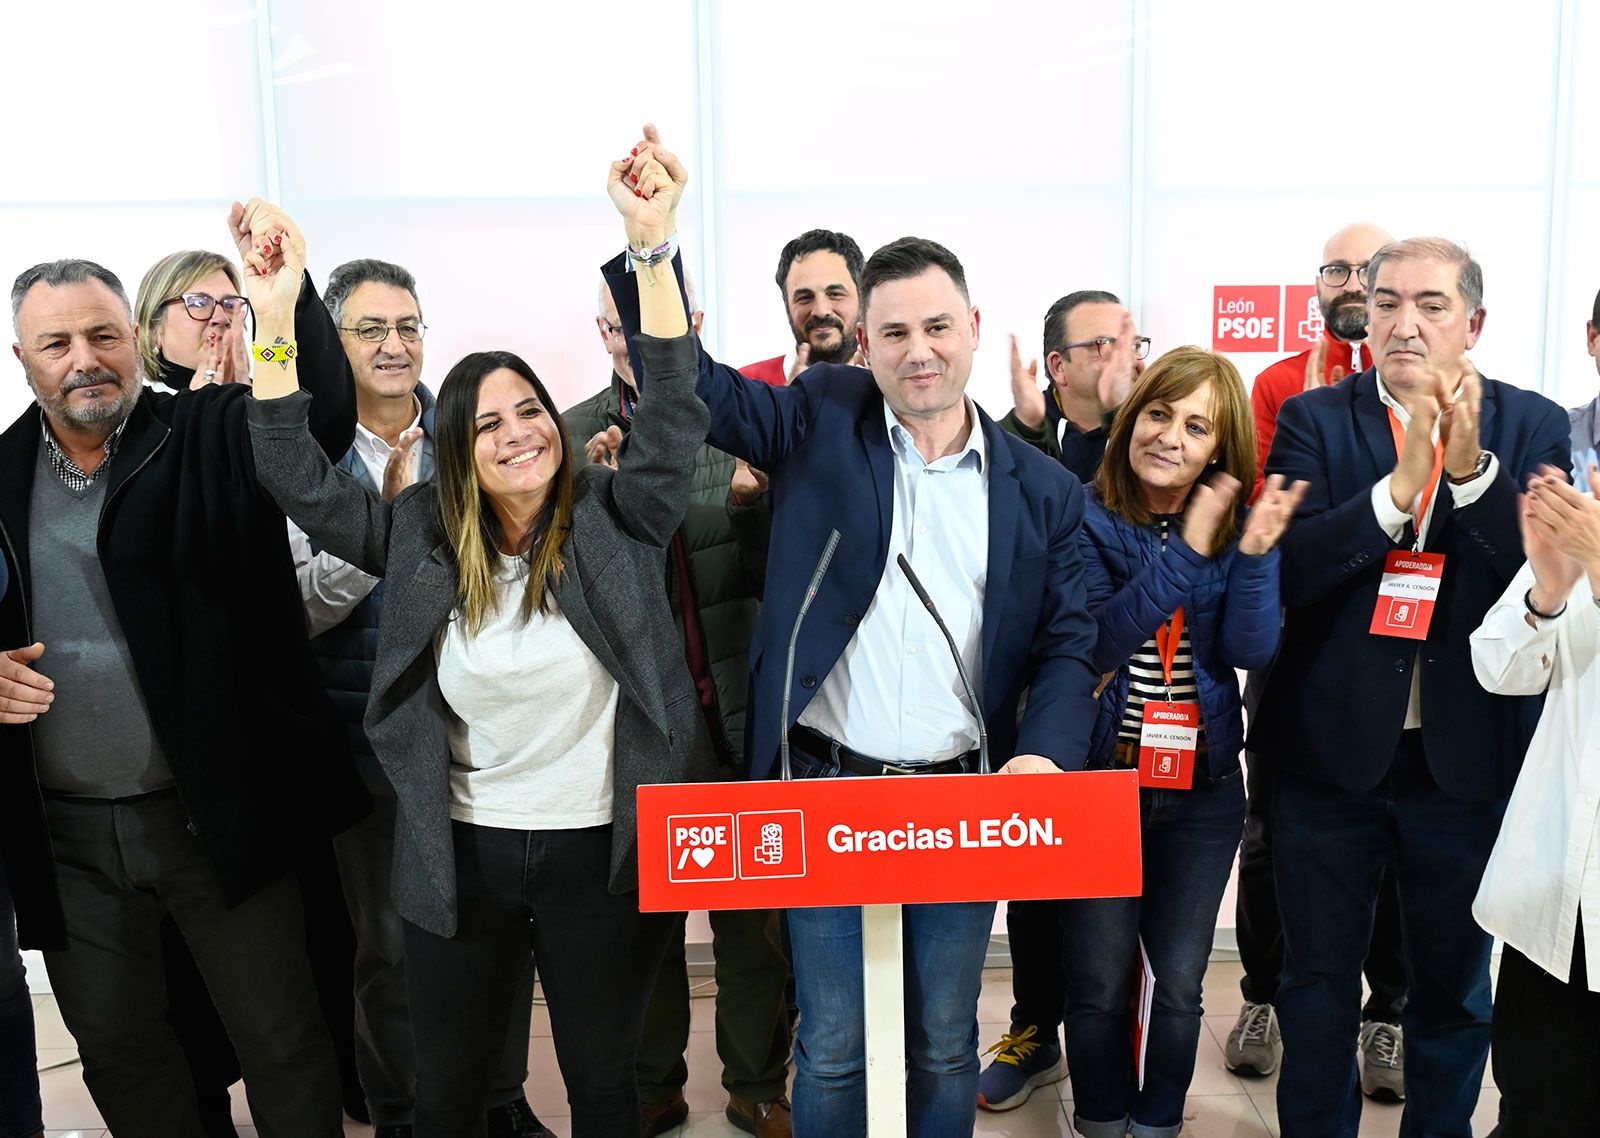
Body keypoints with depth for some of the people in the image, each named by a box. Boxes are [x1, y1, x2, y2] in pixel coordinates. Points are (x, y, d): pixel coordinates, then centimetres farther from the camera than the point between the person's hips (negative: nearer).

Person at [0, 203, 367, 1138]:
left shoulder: (208, 436, -6)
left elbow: (324, 420, -24)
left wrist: (291, 305, -41)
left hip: (217, 813, -3)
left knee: (282, 1042, 10)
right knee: (118, 1051, 20)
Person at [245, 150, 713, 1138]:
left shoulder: (614, 520, -5)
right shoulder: (421, 538, 1)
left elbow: (675, 413, -17)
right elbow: (297, 480, -2)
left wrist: (651, 243, -28)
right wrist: (280, 325, -14)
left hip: (600, 850, -2)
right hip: (460, 857, 2)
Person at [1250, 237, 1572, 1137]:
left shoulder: (1532, 427, 0)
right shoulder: (1315, 419, -3)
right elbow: (1287, 570, -14)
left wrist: (1470, 468, -24)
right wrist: (1400, 486, -26)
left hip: (1468, 756, 1)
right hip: (1331, 749, 0)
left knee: (1455, 985, 16)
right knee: (1320, 978, 13)